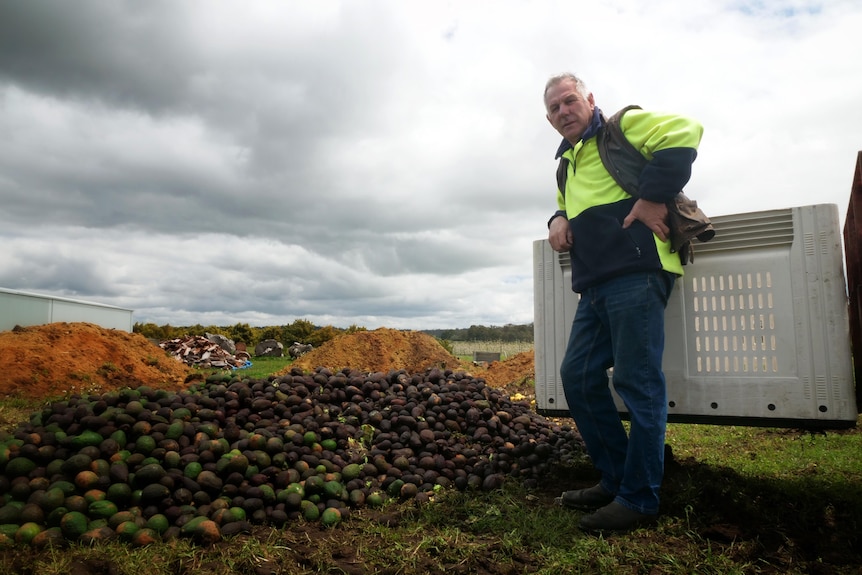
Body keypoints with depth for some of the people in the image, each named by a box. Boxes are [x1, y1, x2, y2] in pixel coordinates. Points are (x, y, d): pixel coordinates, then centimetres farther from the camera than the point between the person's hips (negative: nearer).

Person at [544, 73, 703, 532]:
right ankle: (614, 480, 20)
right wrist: (558, 219, 15)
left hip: (635, 275, -9)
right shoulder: (568, 162, 26)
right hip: (595, 286, 9)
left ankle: (639, 499, 5)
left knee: (637, 382, -6)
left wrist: (653, 196, -17)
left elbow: (685, 131, -11)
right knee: (578, 376, 8)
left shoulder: (623, 126, 2)